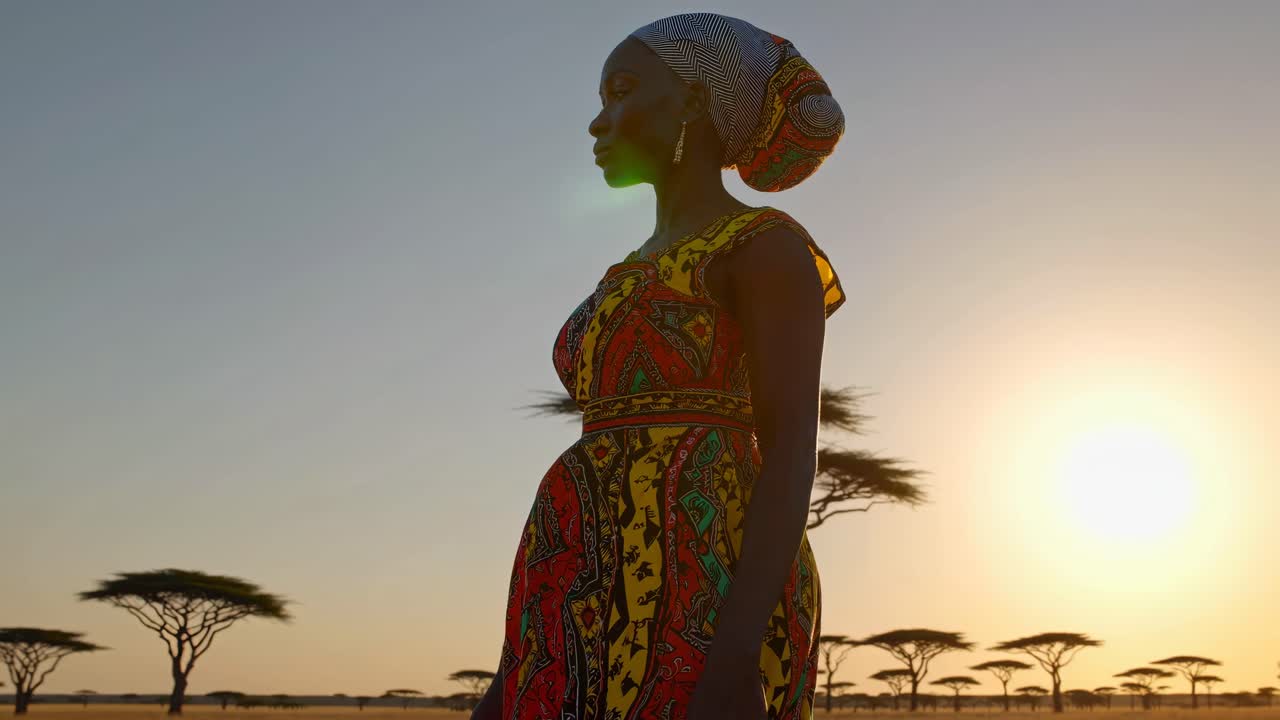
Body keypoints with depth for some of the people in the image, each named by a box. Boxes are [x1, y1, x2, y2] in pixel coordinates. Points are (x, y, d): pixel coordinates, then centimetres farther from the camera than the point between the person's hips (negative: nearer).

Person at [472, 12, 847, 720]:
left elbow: (792, 455, -11)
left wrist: (735, 663, -22)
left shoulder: (768, 246, 0)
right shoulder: (644, 277, 25)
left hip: (696, 606, -9)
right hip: (606, 613, 9)